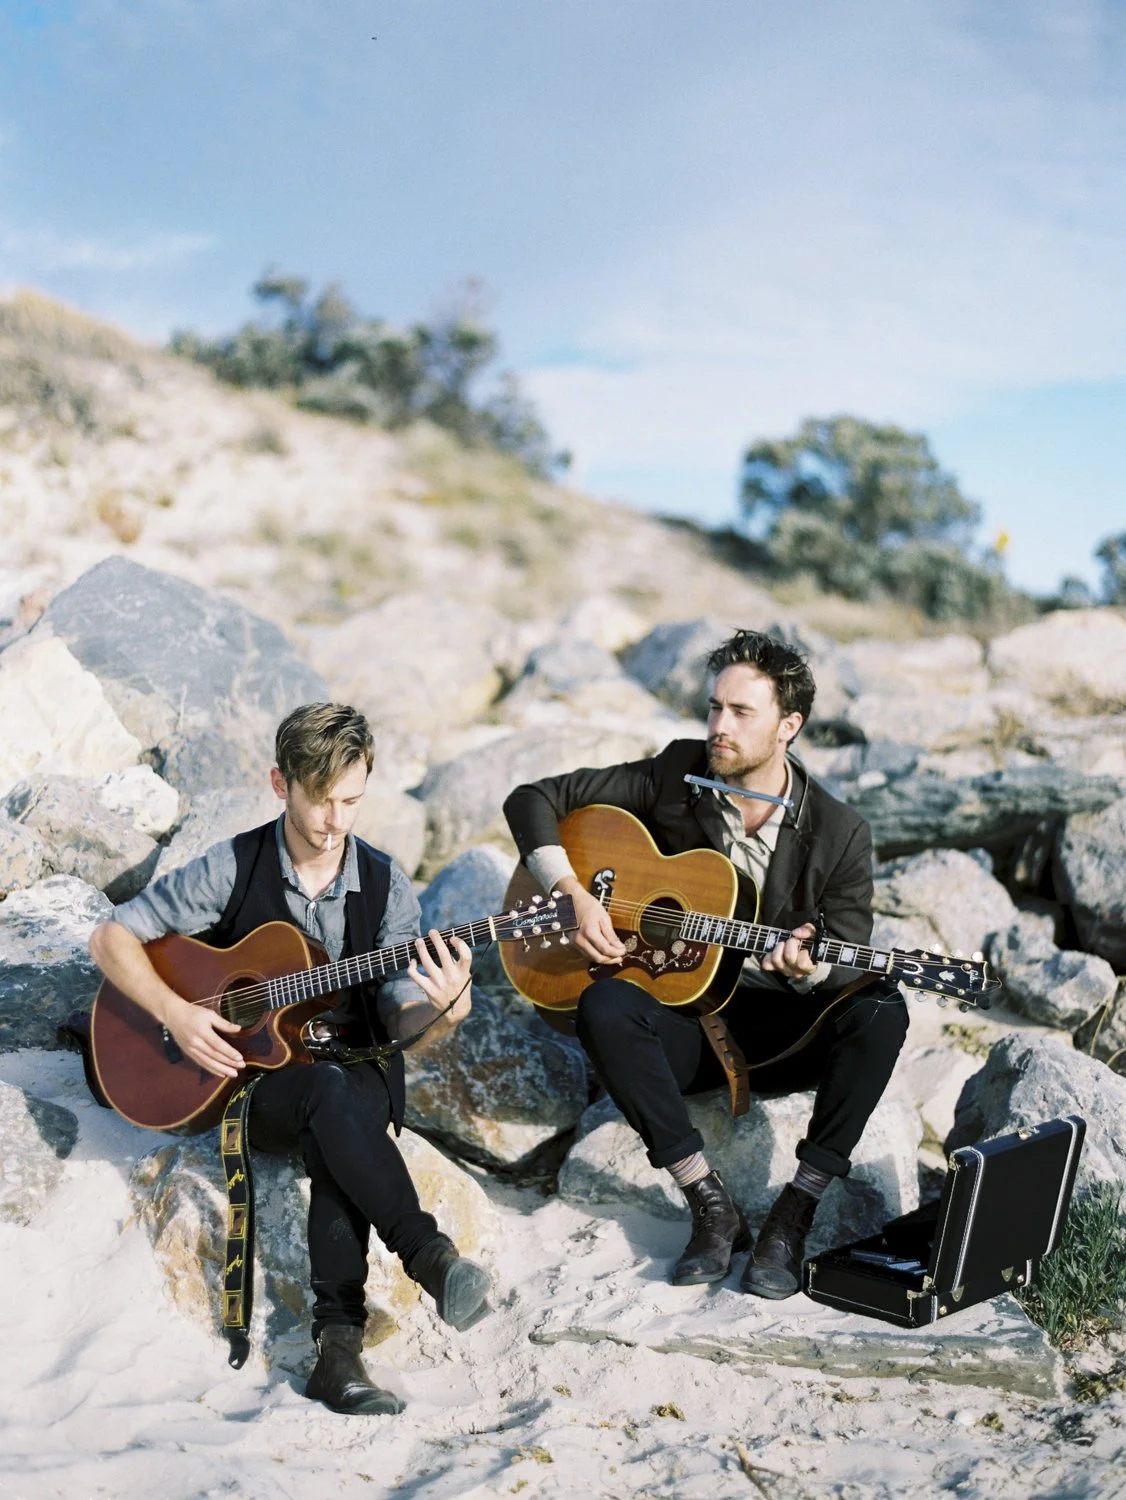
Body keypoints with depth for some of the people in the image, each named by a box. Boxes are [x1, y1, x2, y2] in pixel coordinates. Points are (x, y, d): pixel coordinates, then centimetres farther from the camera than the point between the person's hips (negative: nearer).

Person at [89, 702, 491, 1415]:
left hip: (359, 1076, 1)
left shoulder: (385, 885, 0)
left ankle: (338, 1338, -38)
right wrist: (177, 1013, -15)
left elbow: (401, 1023, -4)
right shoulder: (232, 869, -5)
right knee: (331, 1091, -37)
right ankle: (433, 1259, -36)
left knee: (344, 1102, -36)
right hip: (251, 1081, -1)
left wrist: (441, 1013, -29)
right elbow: (112, 938, 0)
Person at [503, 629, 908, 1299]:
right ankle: (712, 1204, -24)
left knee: (880, 1009, -29)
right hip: (680, 1022, 0)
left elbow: (851, 962, -5)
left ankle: (795, 1215, -23)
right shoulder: (675, 777, -4)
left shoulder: (840, 832, -6)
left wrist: (808, 967, -30)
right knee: (604, 1005, -32)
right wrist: (577, 897, -15)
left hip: (782, 1031, 0)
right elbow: (533, 800, -1)